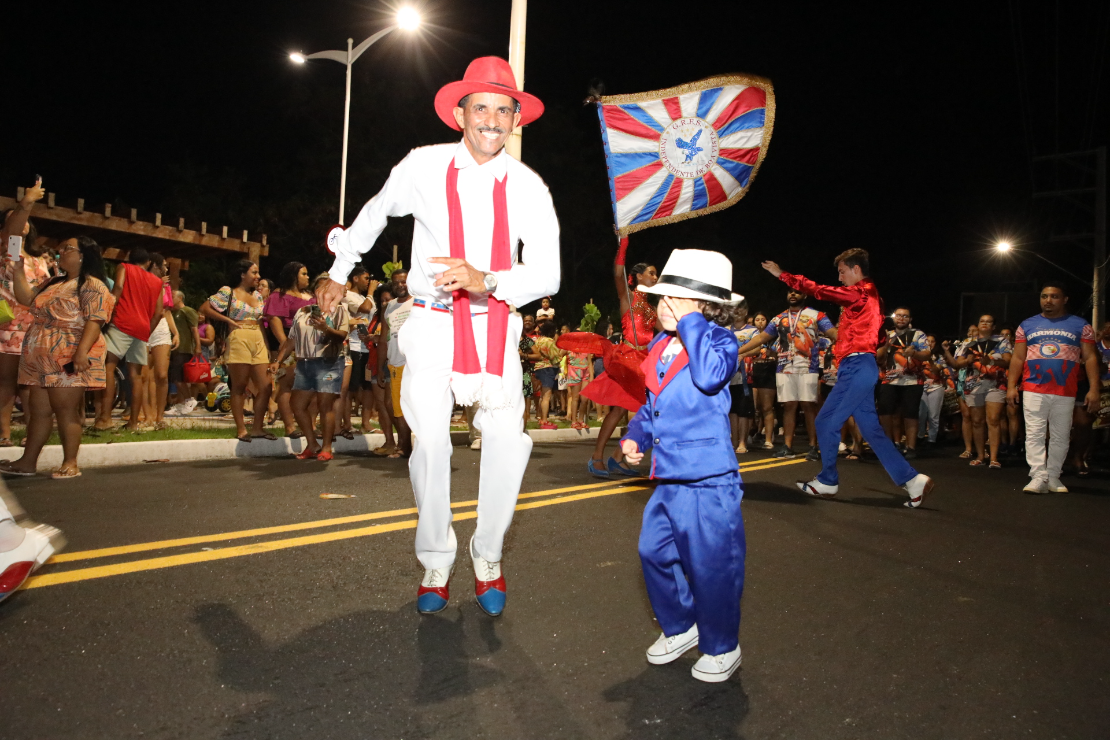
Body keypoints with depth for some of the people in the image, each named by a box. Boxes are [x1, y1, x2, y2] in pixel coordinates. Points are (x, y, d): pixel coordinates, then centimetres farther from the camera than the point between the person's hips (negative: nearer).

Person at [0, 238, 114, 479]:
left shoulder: (92, 285, -8)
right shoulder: (53, 284, 21)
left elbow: (94, 321, -18)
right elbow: (26, 299, 21)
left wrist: (81, 353, -27)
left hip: (68, 359, -9)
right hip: (41, 358, 9)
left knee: (66, 411, -6)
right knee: (39, 411, 11)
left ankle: (70, 463, 1)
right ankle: (28, 462, 16)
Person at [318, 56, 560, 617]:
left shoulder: (527, 187, -4)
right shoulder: (423, 167, -4)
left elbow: (547, 276, -10)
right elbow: (374, 214, 16)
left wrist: (486, 281, -28)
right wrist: (339, 272, 27)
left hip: (495, 324, 1)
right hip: (433, 322, 0)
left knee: (507, 438, -13)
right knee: (430, 440, -9)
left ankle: (487, 557, 9)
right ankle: (435, 565, 12)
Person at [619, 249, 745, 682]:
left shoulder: (718, 339, -10)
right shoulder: (659, 346, 11)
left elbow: (710, 376, -33)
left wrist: (690, 323, -23)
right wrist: (635, 436, 6)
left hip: (708, 482, -8)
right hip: (667, 480, 8)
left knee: (711, 566, 1)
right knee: (654, 552, 14)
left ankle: (721, 648, 24)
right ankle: (679, 628, 37)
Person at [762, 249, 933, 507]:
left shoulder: (860, 292, -9)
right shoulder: (868, 295, 21)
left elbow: (820, 291, -11)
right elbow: (880, 335, 25)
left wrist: (782, 274, -5)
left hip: (857, 367, -10)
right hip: (859, 367, 10)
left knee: (827, 422, -3)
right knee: (870, 427, 8)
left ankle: (827, 481, 8)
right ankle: (911, 479, 7)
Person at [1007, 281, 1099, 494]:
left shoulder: (1080, 325, 8)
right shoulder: (1027, 325, 11)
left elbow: (1090, 358, 4)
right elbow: (1018, 358, 9)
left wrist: (1094, 389, -5)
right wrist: (1011, 386, -1)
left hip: (1065, 392, 0)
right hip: (1033, 390, 0)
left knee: (1060, 438, 5)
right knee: (1034, 435, -7)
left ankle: (1053, 478, 14)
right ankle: (1039, 478, -7)